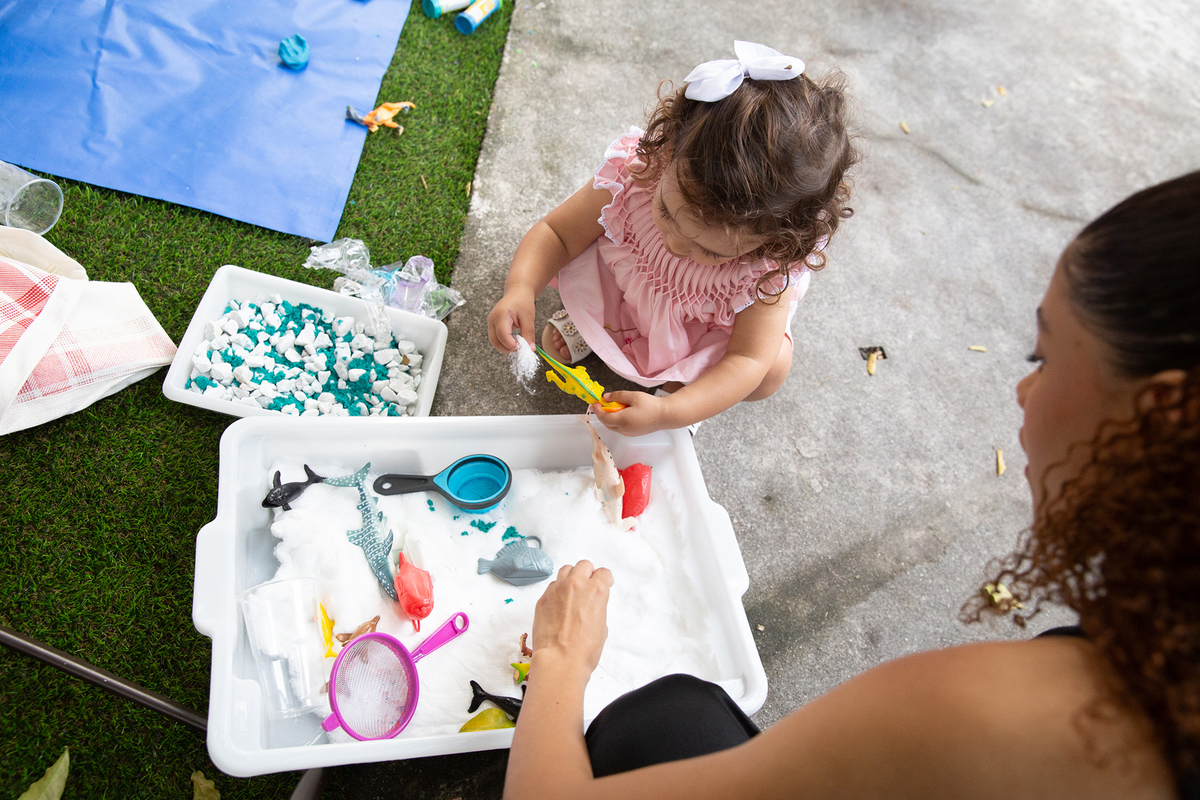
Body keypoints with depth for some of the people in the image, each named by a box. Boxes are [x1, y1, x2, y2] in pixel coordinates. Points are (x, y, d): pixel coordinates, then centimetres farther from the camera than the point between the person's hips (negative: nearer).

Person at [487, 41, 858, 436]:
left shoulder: (772, 268, -37)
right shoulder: (633, 173, -35)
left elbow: (747, 361, -35)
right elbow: (555, 233, -24)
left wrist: (668, 413, -47)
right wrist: (521, 289, -43)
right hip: (619, 283, 1)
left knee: (774, 369, -25)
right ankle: (590, 317, 12)